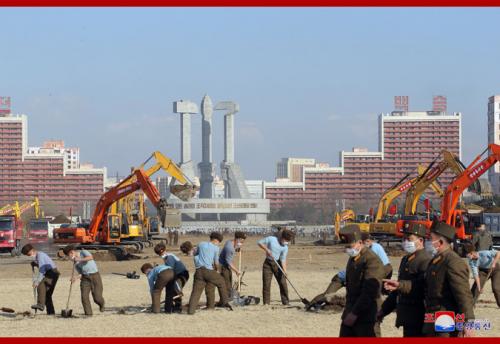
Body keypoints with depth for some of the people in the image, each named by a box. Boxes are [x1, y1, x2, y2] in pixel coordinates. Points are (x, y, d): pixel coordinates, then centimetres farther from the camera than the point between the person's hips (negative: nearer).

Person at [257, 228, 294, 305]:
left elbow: (283, 259, -8)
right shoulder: (271, 239, -11)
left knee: (283, 283, -1)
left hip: (277, 264, 2)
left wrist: (284, 270, -21)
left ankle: (286, 302, 8)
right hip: (268, 263, -2)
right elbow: (259, 242, -3)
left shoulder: (285, 247, -5)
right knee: (266, 283, -4)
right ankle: (266, 302, 3)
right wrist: (267, 249, -16)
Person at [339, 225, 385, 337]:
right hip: (350, 315, 9)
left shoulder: (372, 261, -15)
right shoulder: (352, 260, 15)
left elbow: (369, 292, -21)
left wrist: (355, 313, -19)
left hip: (366, 317, -9)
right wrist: (348, 310, 14)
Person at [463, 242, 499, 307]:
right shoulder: (471, 261, -21)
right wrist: (479, 287, -31)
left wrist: (494, 263, -43)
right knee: (475, 288, -3)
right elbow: (475, 274, -23)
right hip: (483, 270, 4)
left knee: (496, 288, -17)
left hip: (495, 269, -4)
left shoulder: (484, 253, -35)